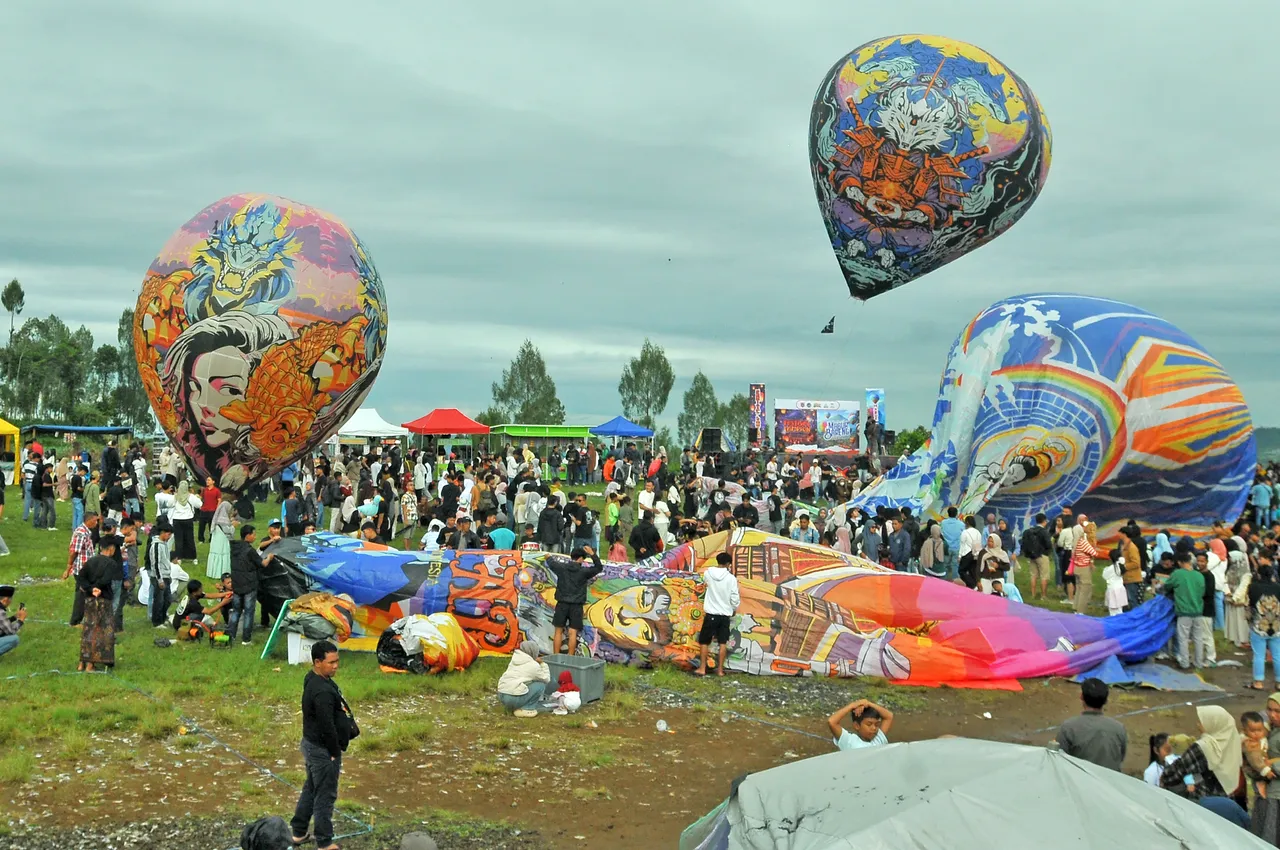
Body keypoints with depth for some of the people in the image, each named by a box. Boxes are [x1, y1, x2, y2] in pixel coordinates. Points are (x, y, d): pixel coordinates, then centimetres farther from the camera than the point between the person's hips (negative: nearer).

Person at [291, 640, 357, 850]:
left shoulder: (313, 679, 4)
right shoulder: (322, 691, -29)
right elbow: (327, 726, -26)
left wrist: (350, 725, 9)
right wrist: (335, 752, -15)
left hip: (312, 744, 10)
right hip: (323, 750, -10)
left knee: (311, 789, 22)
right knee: (325, 795, 3)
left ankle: (299, 833, 34)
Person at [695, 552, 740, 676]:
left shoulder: (708, 574, -4)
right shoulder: (731, 578, -9)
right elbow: (735, 598, -7)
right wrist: (734, 609, 12)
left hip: (711, 614, 0)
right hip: (725, 614, 0)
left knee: (704, 641, 10)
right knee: (723, 643, 8)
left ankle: (702, 668, 7)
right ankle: (720, 669, 8)